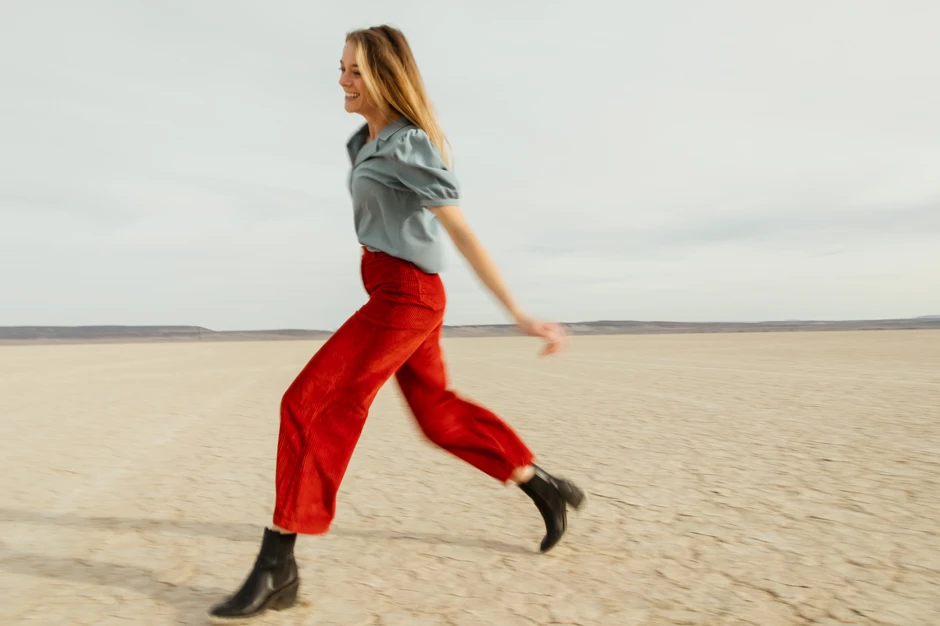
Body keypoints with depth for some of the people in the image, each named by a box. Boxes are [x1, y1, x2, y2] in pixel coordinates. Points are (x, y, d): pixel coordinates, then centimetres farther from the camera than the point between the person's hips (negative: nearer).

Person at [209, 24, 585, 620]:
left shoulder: (410, 146, -15)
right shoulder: (368, 140, 13)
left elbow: (464, 233, -20)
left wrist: (520, 314, -21)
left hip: (405, 296, -10)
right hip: (400, 293, 10)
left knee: (311, 405, -11)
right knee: (439, 412, 18)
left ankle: (277, 569, -3)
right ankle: (548, 488, 31)